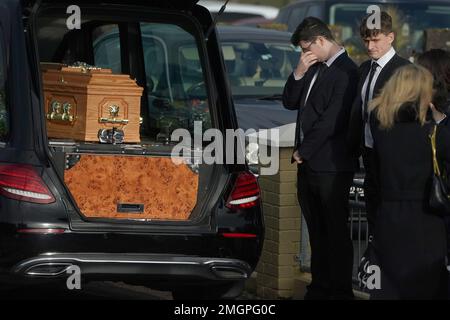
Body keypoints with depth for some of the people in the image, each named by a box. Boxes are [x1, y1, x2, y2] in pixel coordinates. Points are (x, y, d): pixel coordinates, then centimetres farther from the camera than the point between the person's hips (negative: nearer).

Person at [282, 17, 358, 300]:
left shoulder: (346, 72, -13)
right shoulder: (315, 69, 14)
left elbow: (331, 120, -18)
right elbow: (290, 102, 17)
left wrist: (303, 152, -10)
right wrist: (299, 73, 0)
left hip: (331, 167, -8)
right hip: (308, 164, 8)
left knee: (336, 231, -1)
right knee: (317, 231, 13)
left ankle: (340, 291, 5)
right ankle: (320, 287, 19)